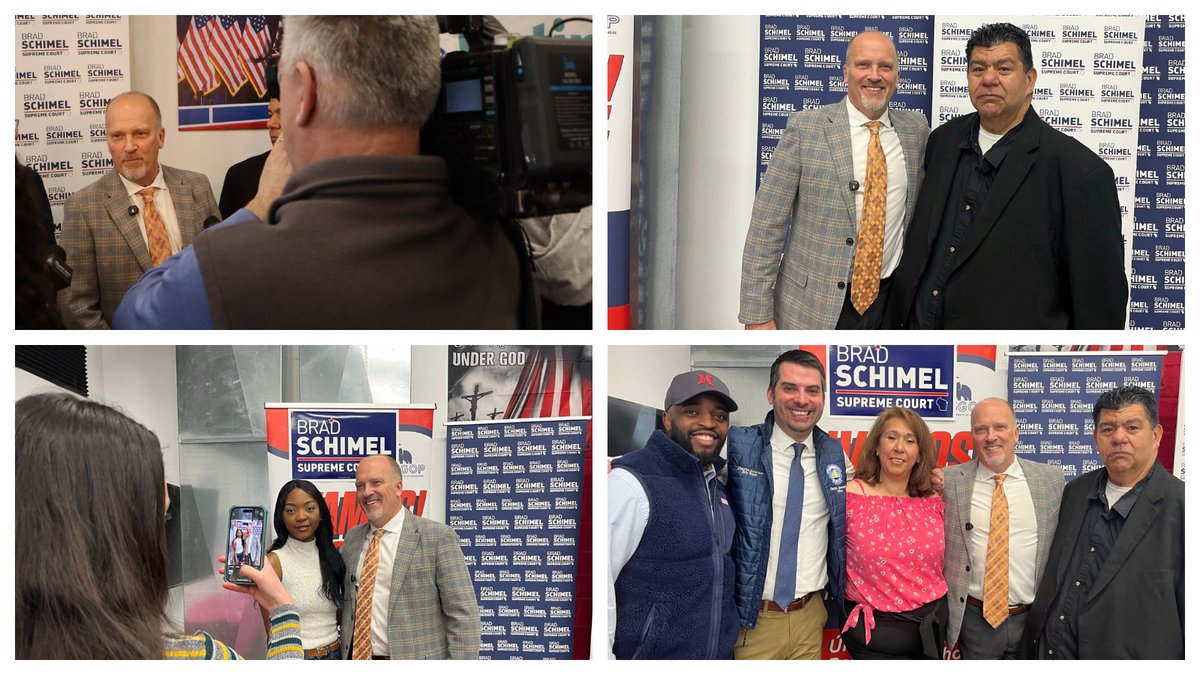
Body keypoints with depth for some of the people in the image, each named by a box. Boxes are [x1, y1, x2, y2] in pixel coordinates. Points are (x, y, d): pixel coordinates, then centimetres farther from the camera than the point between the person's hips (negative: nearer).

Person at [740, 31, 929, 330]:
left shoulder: (916, 129, 5)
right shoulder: (805, 127, -7)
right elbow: (766, 224, -8)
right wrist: (758, 315, -12)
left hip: (889, 301, 3)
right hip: (813, 308, -3)